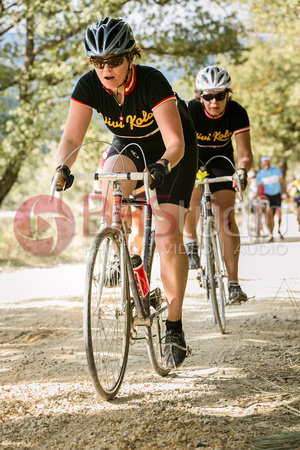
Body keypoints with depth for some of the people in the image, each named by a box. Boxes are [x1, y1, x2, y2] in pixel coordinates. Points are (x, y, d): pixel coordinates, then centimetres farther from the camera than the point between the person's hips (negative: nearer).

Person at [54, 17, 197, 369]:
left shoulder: (153, 83, -33)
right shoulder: (88, 87, -22)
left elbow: (176, 144, -36)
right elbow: (71, 138, -27)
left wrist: (162, 166, -56)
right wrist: (63, 165, -48)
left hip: (172, 152, -4)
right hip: (130, 145, 4)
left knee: (168, 235, -17)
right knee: (111, 173, -33)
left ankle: (174, 326, -7)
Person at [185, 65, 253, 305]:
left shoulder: (237, 113, -26)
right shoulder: (191, 110, -29)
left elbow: (245, 154, -29)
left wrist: (242, 171, -51)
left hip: (220, 159, 0)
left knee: (226, 217, -14)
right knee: (192, 194, -30)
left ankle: (234, 284, -14)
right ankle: (191, 240, 3)